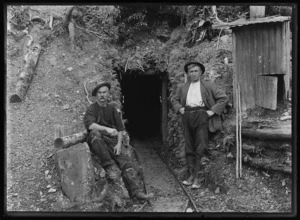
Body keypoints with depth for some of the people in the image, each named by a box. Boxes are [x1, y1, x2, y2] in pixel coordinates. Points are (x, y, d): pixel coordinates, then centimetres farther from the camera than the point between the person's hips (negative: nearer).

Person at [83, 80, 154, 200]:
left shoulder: (112, 108, 15)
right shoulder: (91, 109, 1)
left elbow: (120, 128, 12)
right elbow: (90, 124, -20)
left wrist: (119, 144, -4)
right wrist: (107, 129, -35)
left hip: (111, 142, 4)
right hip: (97, 143, -3)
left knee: (127, 163, -16)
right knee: (95, 133, -37)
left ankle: (136, 191, -16)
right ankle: (109, 166, -34)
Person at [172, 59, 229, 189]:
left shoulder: (208, 85, 8)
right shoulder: (183, 88, 18)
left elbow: (224, 98, 6)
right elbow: (174, 100, 31)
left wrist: (213, 111, -3)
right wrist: (179, 108, 11)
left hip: (201, 116, -3)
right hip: (187, 116, 4)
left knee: (200, 148, -8)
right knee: (189, 148, 4)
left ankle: (196, 177, -4)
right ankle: (191, 175, 10)